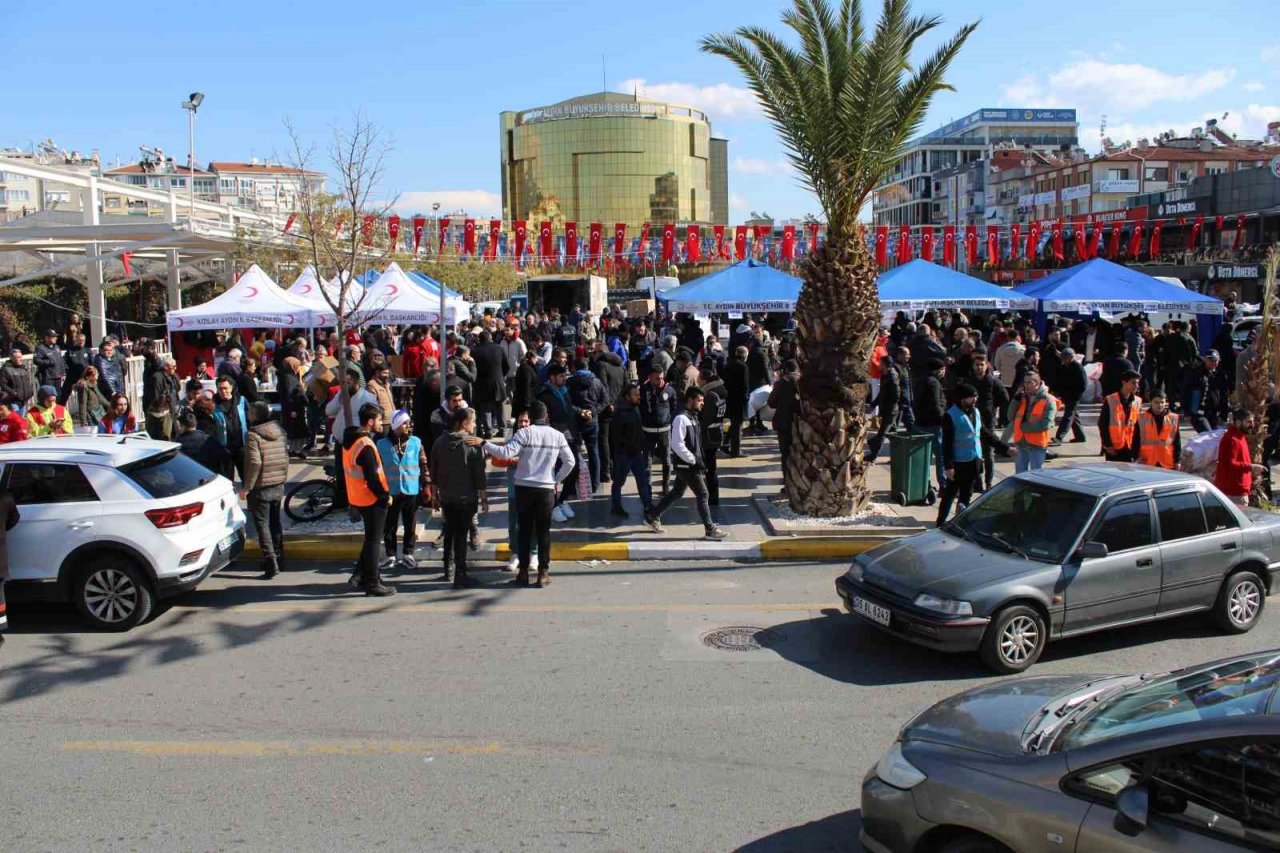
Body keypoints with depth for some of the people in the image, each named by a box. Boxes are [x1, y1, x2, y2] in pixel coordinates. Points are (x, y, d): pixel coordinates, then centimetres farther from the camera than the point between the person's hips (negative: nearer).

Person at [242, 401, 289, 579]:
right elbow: (285, 457, 10)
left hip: (261, 488, -7)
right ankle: (278, 559, 25)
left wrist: (247, 487, -16)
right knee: (275, 523, 17)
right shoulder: (278, 431, 5)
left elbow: (254, 463, -22)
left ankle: (271, 563, -6)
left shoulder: (253, 435, -15)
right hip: (278, 486, 7)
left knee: (262, 525, -1)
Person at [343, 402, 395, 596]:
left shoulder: (351, 440, 6)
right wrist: (385, 496, -14)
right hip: (372, 499, -9)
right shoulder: (365, 446, -24)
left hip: (358, 498, 9)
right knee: (373, 540, 1)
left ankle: (361, 575, 27)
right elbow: (372, 477, -25)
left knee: (371, 538, 21)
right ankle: (372, 583, 9)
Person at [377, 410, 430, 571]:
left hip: (412, 491, 1)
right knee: (390, 526, 8)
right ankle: (390, 556, 20)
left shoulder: (416, 442, -1)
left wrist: (426, 486, 1)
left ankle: (408, 554, 23)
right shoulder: (382, 444, -3)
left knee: (410, 526, 10)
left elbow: (424, 465, 3)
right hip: (390, 492, -1)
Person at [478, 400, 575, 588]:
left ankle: (523, 572, 8)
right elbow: (570, 461, 5)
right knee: (544, 531, 8)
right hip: (546, 489, 1)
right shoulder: (557, 436, 3)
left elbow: (506, 453, -19)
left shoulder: (524, 433, -8)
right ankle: (543, 573, 8)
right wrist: (557, 480, 14)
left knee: (524, 530, 7)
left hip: (524, 488, -1)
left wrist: (483, 443, -12)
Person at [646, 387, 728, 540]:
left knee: (676, 493, 18)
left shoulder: (693, 417, 12)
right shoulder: (681, 419, -19)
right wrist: (694, 460, -22)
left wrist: (698, 459, 13)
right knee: (702, 494, -5)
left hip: (689, 464, 10)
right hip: (685, 465, -10)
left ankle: (653, 517, 29)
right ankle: (710, 530, 2)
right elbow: (677, 445, -24)